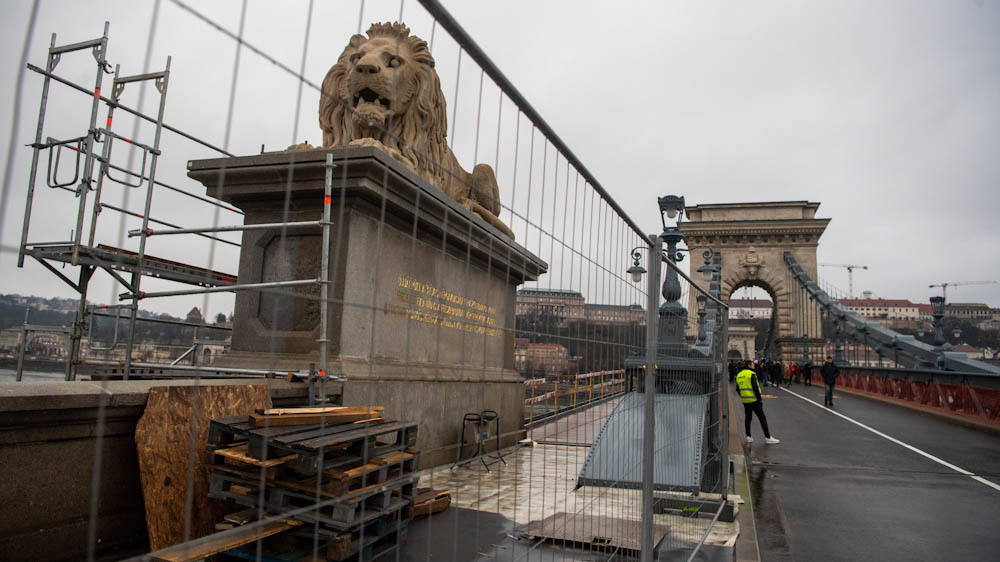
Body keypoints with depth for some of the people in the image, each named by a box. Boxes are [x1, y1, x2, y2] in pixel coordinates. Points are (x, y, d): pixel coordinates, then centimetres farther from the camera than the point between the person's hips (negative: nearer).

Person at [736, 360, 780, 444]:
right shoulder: (751, 374, -12)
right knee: (762, 418, 0)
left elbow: (738, 389, 15)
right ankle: (767, 437, 1)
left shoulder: (739, 375, 10)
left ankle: (748, 436, 15)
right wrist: (759, 399, -12)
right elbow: (755, 388, -18)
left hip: (745, 401, 7)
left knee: (747, 418, 15)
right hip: (754, 400, -7)